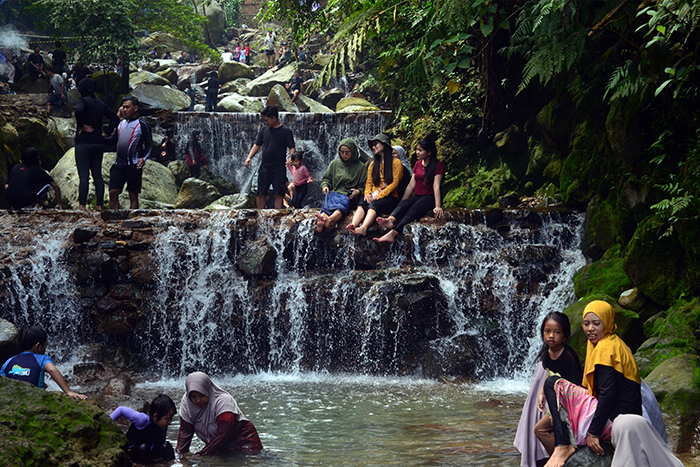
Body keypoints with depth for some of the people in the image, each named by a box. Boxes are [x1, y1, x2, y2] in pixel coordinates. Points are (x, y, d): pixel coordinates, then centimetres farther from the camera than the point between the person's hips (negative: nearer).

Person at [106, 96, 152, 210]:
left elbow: (149, 144, -3)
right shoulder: (121, 123, 16)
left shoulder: (142, 125, -1)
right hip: (118, 164, 5)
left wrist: (143, 158, -19)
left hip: (133, 165, -5)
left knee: (133, 196, -1)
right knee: (113, 192, -2)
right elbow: (113, 140, 23)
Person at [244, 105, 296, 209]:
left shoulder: (286, 131, -3)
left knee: (278, 194, -4)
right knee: (261, 193, 5)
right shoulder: (264, 130, 9)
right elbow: (257, 145, 14)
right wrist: (249, 157, -1)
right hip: (264, 167, 4)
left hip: (279, 168, -4)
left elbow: (292, 148, -5)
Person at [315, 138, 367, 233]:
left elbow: (364, 187, 12)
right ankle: (320, 224, -65)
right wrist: (325, 186, 3)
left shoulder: (361, 167, 12)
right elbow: (326, 178, 26)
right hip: (333, 193, 2)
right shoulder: (334, 163, 20)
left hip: (349, 197, -2)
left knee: (343, 204, -39)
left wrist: (358, 191, -10)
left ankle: (329, 219, -71)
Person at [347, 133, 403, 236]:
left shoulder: (396, 162, 6)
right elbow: (369, 182, 18)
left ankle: (363, 228, -63)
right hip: (373, 196, 4)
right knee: (362, 204, -31)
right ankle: (353, 225, -58)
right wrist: (368, 194, -5)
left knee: (374, 205, -36)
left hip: (389, 197, -4)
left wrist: (379, 195, -14)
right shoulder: (373, 164, 26)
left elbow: (395, 183, -4)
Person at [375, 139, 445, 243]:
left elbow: (436, 187, -15)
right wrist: (401, 203, 9)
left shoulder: (437, 165, -3)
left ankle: (392, 233, -56)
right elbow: (411, 185, 16)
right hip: (417, 196, 7)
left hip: (430, 197, -7)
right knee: (403, 205, -27)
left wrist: (438, 206, -23)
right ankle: (391, 220, -58)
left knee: (413, 210, -34)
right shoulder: (418, 164, 18)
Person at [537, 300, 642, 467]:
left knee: (553, 383, -9)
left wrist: (594, 432, -23)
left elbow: (608, 394, -22)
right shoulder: (614, 343, 19)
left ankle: (563, 446, -17)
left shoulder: (605, 348, -13)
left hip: (612, 420, -10)